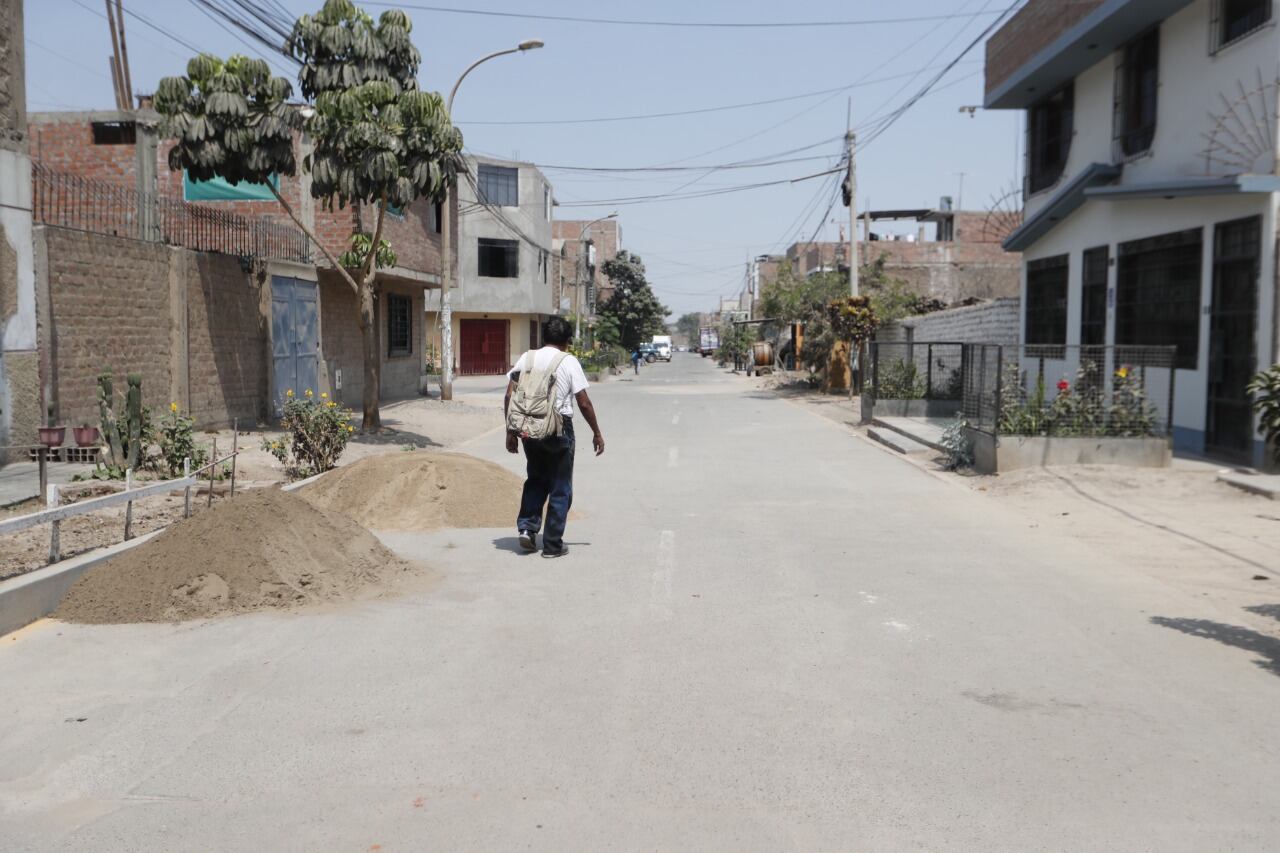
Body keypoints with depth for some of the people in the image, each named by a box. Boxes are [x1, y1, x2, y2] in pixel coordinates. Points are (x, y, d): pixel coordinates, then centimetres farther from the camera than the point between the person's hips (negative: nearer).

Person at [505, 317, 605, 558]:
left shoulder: (526, 358, 4)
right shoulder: (569, 362, -6)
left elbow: (509, 398, 1)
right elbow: (584, 403, -6)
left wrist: (511, 432, 8)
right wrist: (597, 433, 5)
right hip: (559, 429, -4)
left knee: (536, 479, 23)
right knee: (560, 488, 8)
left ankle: (527, 527, 8)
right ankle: (553, 544, 11)